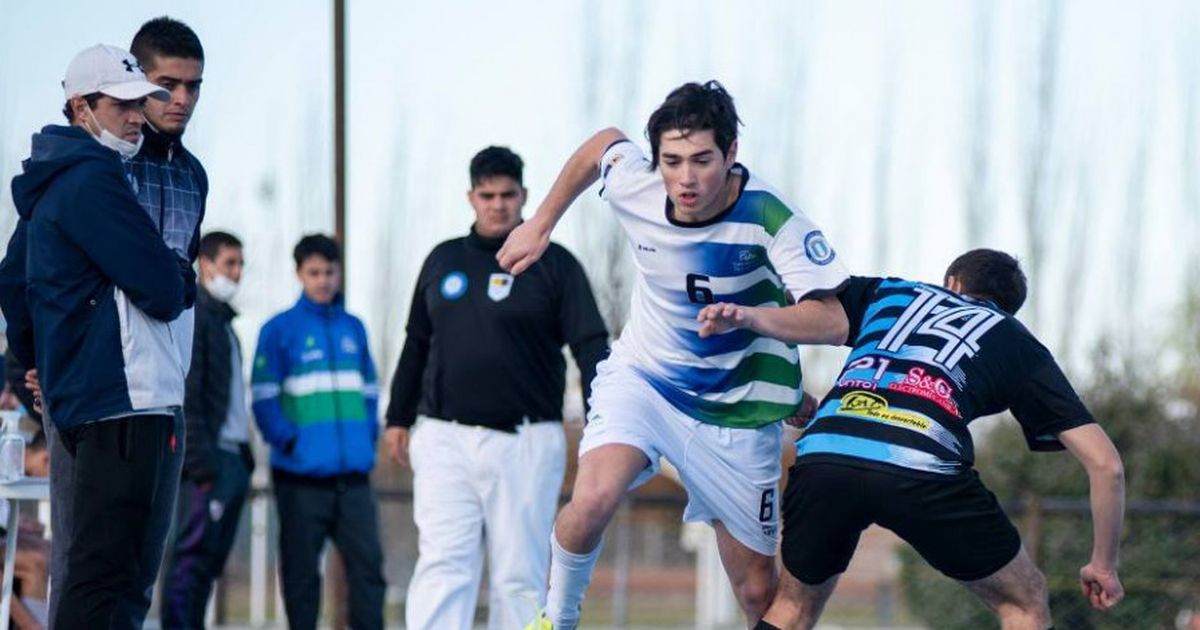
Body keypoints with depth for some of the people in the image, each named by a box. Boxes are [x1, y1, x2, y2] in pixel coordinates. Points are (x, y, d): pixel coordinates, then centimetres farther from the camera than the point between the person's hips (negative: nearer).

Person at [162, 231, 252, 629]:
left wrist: (244, 457, 14)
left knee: (209, 564, 8)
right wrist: (201, 463, -20)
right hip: (209, 458, -9)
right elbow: (186, 397, -14)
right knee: (192, 558, -11)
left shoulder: (223, 319, 22)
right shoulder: (194, 315, -6)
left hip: (234, 458, 9)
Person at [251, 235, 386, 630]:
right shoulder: (279, 330, -1)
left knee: (368, 563, -2)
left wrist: (369, 434, 6)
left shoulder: (353, 328, 13)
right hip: (302, 476, -4)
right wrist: (288, 441, -15)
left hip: (352, 474, 4)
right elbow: (264, 398, -5)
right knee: (301, 570, 3)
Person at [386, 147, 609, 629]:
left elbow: (591, 348, -5)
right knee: (442, 567, -9)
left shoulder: (554, 264, 2)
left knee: (519, 577, 1)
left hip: (525, 445, -2)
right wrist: (399, 417, 20)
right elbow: (417, 345, 22)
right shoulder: (443, 260, 13)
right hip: (445, 443, 2)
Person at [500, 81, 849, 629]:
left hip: (735, 412, -1)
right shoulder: (632, 182, -16)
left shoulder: (769, 219, -26)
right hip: (641, 377, 1)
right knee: (592, 500, -29)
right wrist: (540, 227, 16)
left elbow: (833, 316, -33)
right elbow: (603, 142, 9)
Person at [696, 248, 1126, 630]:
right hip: (922, 470, -3)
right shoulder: (1018, 346, 29)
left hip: (822, 453, 3)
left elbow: (824, 321, 6)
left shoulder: (889, 292, 33)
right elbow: (1105, 462, 23)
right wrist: (1103, 564, 33)